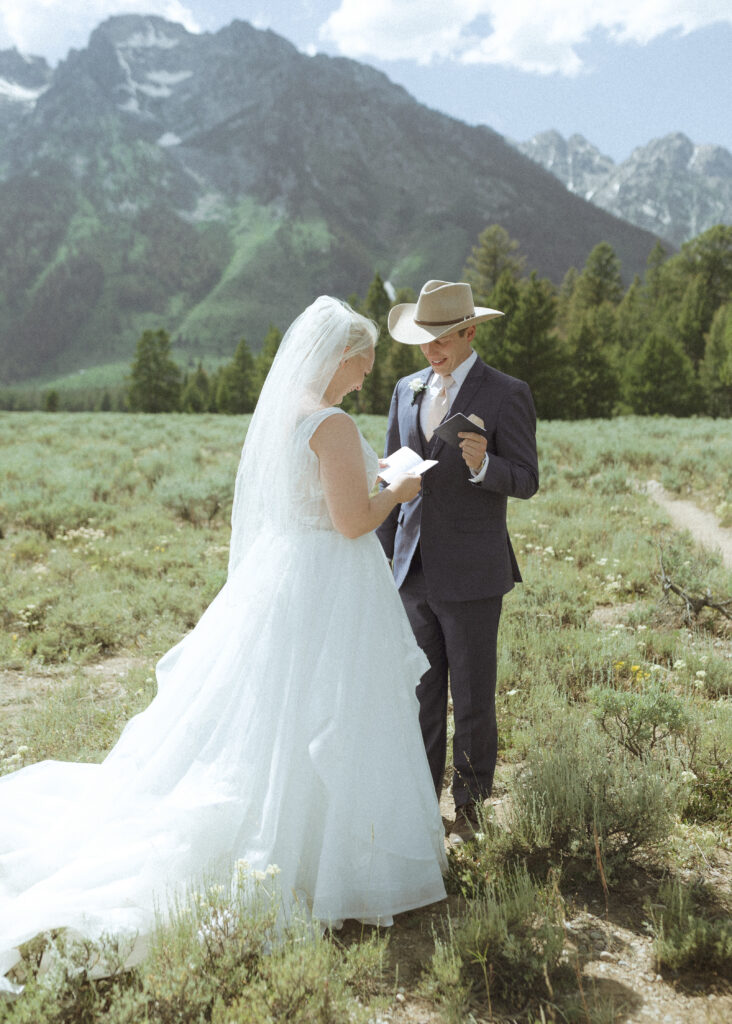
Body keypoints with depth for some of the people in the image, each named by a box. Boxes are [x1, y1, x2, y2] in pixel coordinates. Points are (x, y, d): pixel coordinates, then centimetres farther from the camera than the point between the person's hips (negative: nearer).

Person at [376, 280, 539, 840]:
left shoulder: (507, 394, -7)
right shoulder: (408, 390, 10)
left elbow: (527, 480, -8)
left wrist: (483, 465, -29)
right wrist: (380, 558, 13)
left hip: (472, 573, -5)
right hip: (414, 570, 5)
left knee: (473, 696, 7)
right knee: (420, 693, 13)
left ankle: (471, 804, 25)